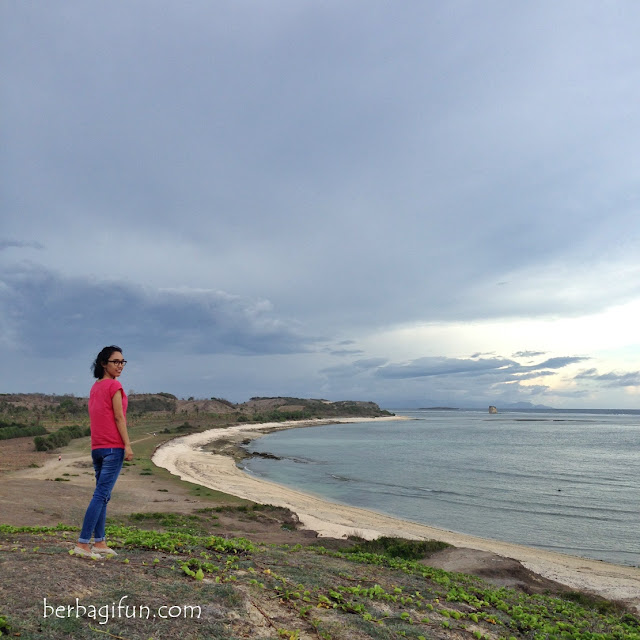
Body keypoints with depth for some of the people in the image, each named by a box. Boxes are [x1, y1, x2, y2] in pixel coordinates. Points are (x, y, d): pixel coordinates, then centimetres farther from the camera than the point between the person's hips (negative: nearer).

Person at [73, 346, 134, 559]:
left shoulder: (95, 387, 16)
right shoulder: (114, 385, -9)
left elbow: (94, 417, 17)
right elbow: (119, 417, -14)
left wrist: (96, 446, 20)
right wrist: (128, 445, -13)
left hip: (97, 447, 9)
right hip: (113, 447, -9)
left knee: (102, 495, 12)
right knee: (101, 495, -7)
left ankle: (99, 543, 16)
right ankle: (83, 543, -8)